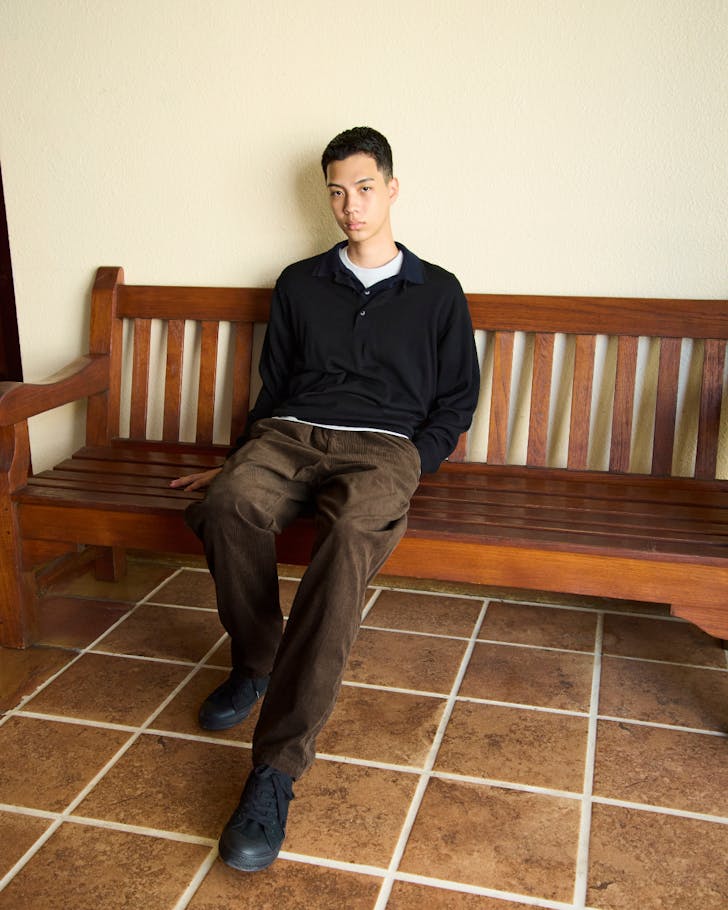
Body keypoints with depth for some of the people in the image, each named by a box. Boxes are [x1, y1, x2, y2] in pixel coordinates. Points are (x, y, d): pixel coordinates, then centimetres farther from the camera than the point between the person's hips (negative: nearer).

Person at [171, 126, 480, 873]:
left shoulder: (437, 293, 16)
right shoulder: (299, 284, 21)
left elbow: (454, 403, 15)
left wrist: (406, 470, -1)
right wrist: (238, 459, 12)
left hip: (382, 446, -2)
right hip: (291, 434, 2)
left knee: (351, 533, -39)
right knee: (227, 505, -36)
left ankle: (276, 768, -39)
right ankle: (254, 661, -8)